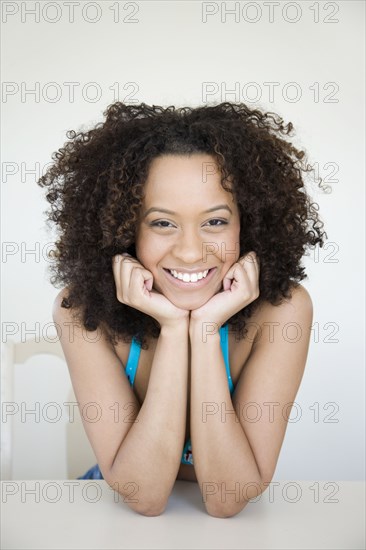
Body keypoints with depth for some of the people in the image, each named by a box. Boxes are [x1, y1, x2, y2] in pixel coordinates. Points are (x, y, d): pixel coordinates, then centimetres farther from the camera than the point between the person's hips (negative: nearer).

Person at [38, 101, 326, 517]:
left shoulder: (282, 307, -21)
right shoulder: (82, 308, -20)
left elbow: (227, 500, -22)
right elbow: (143, 495, -23)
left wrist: (206, 331, -31)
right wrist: (173, 330, -31)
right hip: (117, 514, 0)